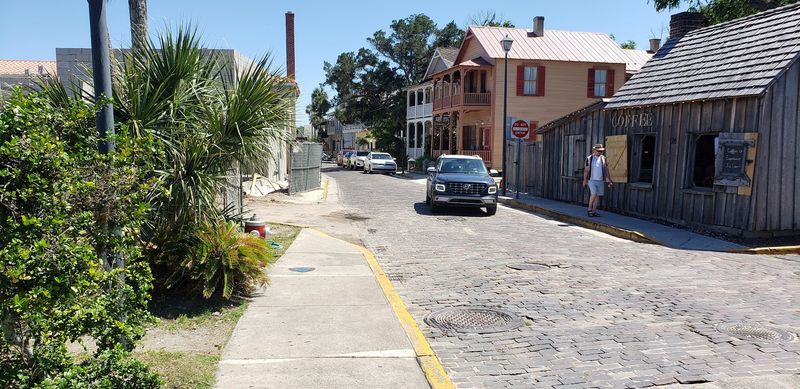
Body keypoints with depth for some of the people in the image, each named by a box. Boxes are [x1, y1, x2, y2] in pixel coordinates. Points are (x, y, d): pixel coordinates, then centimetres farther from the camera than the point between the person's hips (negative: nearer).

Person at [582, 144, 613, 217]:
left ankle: (594, 211, 9)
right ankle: (589, 209, -5)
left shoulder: (603, 158, 8)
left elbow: (606, 170, 13)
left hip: (600, 180, 4)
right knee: (594, 194, -19)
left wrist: (609, 179, 10)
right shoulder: (589, 159, -2)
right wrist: (585, 181, -6)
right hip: (591, 180, -4)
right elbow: (586, 170, -1)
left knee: (598, 196, 1)